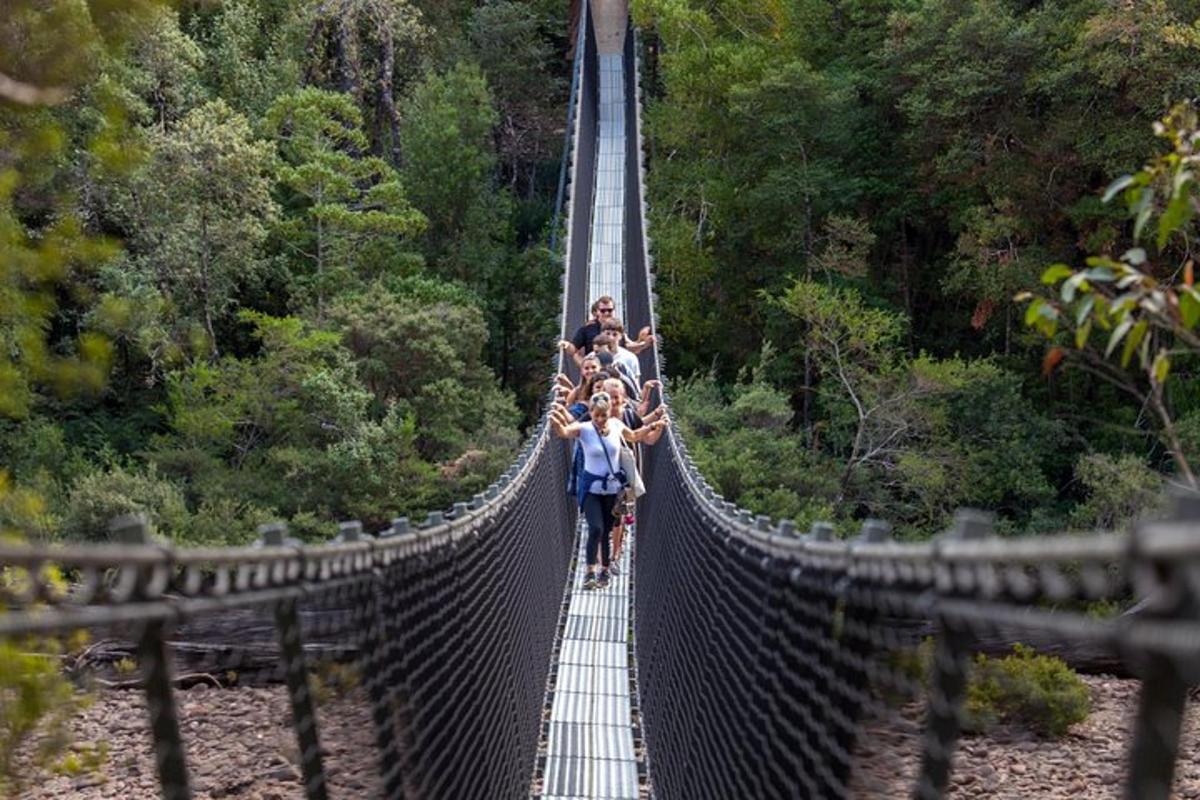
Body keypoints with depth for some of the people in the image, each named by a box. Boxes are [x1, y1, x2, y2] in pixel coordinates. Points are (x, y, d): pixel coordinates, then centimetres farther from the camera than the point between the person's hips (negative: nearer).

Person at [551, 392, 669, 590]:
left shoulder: (616, 425, -3)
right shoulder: (584, 429, -14)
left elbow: (634, 436, 19)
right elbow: (563, 432, -36)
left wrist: (652, 427, 7)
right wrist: (557, 421, -57)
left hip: (612, 487, 3)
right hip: (590, 487, -3)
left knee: (606, 531, 9)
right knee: (596, 528, -17)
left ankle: (605, 570, 22)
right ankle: (590, 572, -10)